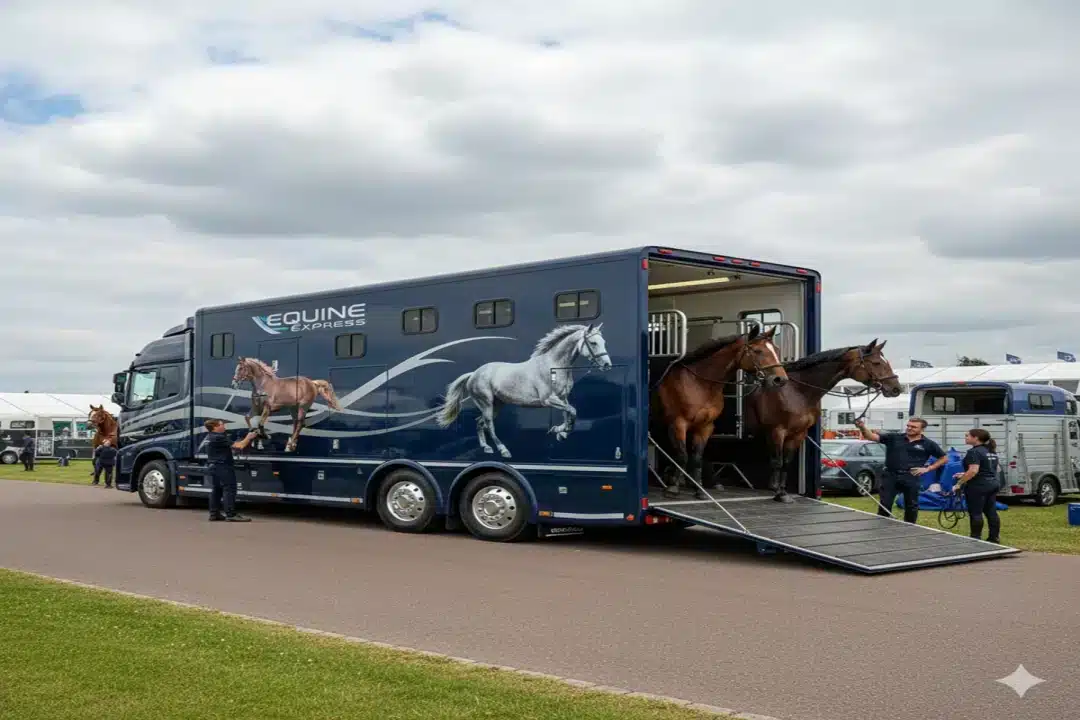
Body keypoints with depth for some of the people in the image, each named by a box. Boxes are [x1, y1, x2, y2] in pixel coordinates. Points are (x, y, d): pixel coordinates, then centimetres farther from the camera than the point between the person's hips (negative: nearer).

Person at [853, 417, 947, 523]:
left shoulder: (928, 444, 4)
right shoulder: (894, 437, 3)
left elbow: (944, 458, 12)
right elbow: (872, 436, -5)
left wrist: (928, 468, 1)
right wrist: (863, 427, -26)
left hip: (911, 478, 0)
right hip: (890, 476, 0)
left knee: (911, 506, 9)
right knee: (884, 505, 0)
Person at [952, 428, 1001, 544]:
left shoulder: (974, 452, -16)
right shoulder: (991, 451, 14)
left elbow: (973, 471, -25)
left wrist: (959, 483, -19)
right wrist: (965, 475, 22)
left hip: (978, 486, -9)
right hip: (992, 484, 9)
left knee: (975, 513, -2)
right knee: (991, 512, 11)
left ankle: (976, 539, 1)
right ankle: (995, 539, 14)